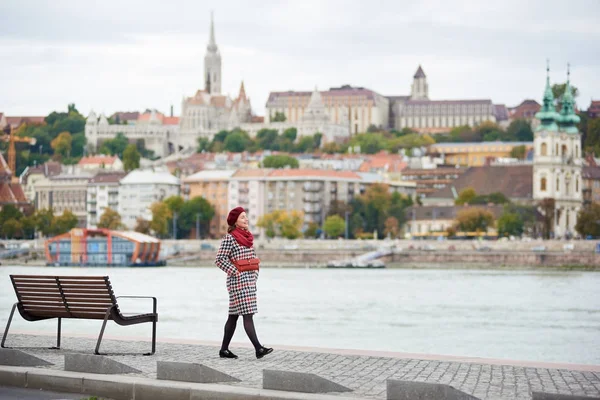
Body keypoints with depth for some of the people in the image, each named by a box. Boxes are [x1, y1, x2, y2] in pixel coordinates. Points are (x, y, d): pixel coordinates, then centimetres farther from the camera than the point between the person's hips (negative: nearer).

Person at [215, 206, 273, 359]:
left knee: (234, 315, 11)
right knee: (247, 314, -13)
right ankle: (258, 349, -19)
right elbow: (219, 259, -14)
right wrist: (236, 272, -16)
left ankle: (224, 349, 16)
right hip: (238, 282, -8)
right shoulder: (229, 238, -9)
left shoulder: (248, 236, 15)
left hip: (250, 280, 8)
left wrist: (255, 273, 10)